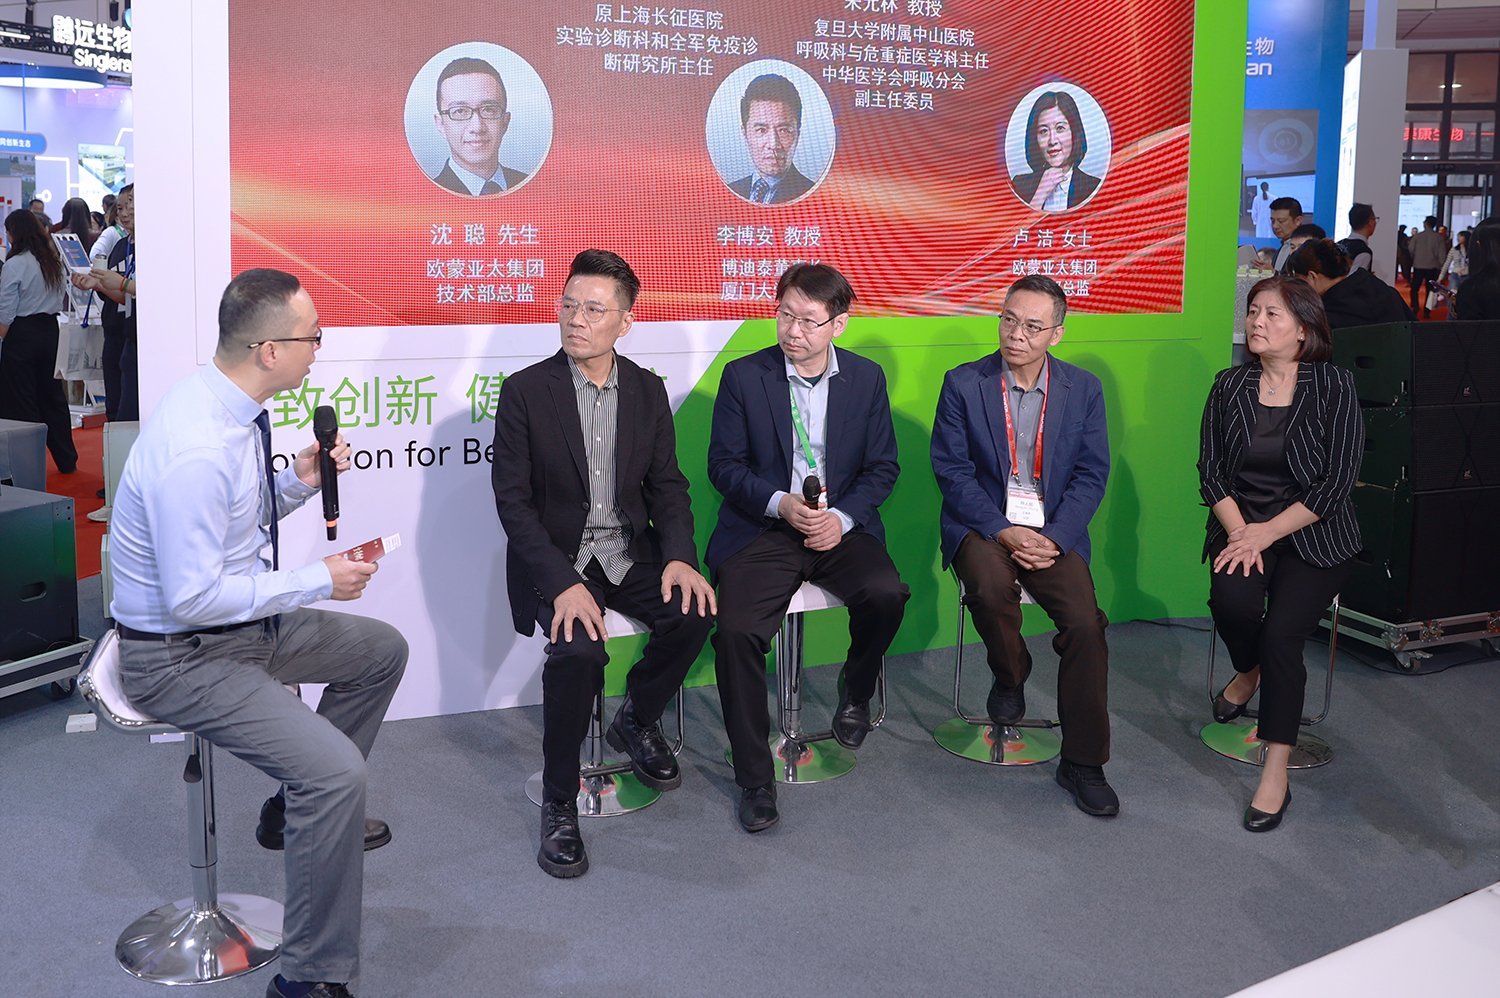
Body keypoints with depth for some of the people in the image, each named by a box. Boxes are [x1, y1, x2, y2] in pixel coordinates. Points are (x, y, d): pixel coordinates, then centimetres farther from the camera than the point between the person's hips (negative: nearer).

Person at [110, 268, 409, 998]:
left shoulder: (230, 408, -1)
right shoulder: (196, 451, -31)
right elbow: (193, 597, -29)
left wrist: (299, 481, -4)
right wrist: (317, 581, -21)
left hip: (245, 624, 10)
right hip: (180, 657, -10)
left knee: (381, 651, 20)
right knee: (338, 771, -23)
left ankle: (298, 808, 33)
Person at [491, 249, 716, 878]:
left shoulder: (647, 390, 5)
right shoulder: (526, 391, -6)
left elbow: (667, 484, 7)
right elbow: (512, 500, -10)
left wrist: (679, 556, -14)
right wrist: (561, 584, -23)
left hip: (628, 554, 4)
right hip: (555, 560, -4)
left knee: (696, 611, -23)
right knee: (578, 648, -31)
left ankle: (637, 721, 8)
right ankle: (559, 804, -11)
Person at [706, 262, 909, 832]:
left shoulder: (867, 379, 6)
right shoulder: (743, 376, 0)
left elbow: (883, 467, 7)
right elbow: (724, 465, 0)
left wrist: (842, 516, -10)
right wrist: (781, 503, -16)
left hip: (841, 526, 2)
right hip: (761, 529, -1)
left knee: (886, 593, -28)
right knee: (735, 630, -25)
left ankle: (856, 692, 7)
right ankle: (755, 779, -8)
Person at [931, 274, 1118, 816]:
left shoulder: (1083, 390, 4)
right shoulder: (963, 384, -1)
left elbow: (1091, 475, 2)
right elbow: (952, 471, -5)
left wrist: (1052, 537, -13)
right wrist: (1003, 532, -16)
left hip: (1054, 531, 2)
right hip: (983, 525, -1)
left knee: (1086, 622, -20)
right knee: (991, 588, -34)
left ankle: (1082, 762, -4)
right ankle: (1010, 675, 1)